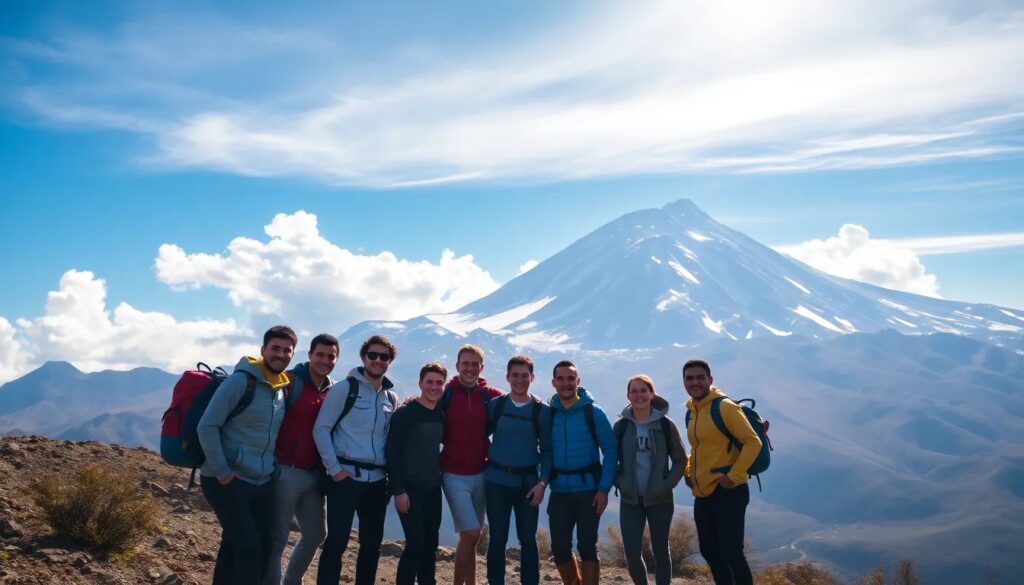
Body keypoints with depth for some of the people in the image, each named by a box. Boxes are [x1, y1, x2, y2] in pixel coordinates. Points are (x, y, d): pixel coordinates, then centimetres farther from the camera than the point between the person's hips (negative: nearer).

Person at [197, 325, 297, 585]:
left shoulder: (285, 387, 7)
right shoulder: (241, 381, -15)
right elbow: (207, 426, -17)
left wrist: (274, 466, 12)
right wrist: (221, 472, -17)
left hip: (263, 483, 8)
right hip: (228, 481, -7)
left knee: (263, 548, 12)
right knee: (248, 549, -9)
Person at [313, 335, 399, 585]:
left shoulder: (392, 398, 10)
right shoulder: (345, 389, -5)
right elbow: (321, 429, -7)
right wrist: (334, 469, -11)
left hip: (377, 480, 5)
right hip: (346, 477, -5)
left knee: (372, 544, 12)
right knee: (336, 542, -4)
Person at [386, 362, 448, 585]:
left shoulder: (441, 416, 9)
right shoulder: (404, 414, -11)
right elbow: (392, 453, -14)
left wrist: (439, 475, 13)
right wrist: (398, 490, -18)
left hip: (433, 489, 6)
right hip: (410, 489, -6)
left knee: (430, 544, 10)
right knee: (416, 544, -9)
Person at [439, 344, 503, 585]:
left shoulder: (491, 396, 0)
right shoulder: (444, 395, -5)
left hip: (481, 474, 3)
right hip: (454, 475, -3)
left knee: (470, 535, 13)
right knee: (471, 533, -10)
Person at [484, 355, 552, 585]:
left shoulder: (542, 411, 0)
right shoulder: (495, 405, 2)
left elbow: (547, 449, 1)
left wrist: (542, 482, -8)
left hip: (527, 481, 0)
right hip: (497, 480, 0)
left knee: (528, 540, 6)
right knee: (498, 539, 7)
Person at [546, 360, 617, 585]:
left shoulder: (593, 412, -6)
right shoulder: (548, 413, 2)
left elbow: (610, 451, -6)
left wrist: (604, 489, -12)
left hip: (588, 490, -3)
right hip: (559, 491, 3)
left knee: (587, 548, 2)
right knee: (559, 548, 8)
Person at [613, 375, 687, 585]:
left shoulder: (665, 424, -4)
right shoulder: (620, 426, -1)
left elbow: (680, 460, 3)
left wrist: (668, 484, -7)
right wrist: (619, 482, -3)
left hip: (660, 500, -1)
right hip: (630, 500, 1)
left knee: (660, 552, 11)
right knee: (632, 554, -2)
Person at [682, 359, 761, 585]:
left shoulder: (725, 407, -13)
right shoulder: (691, 411, 10)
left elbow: (753, 442, -17)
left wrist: (733, 476, -20)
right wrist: (689, 471, 10)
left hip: (728, 493, -8)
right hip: (702, 494, 8)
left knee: (731, 553, -4)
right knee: (709, 551, 16)